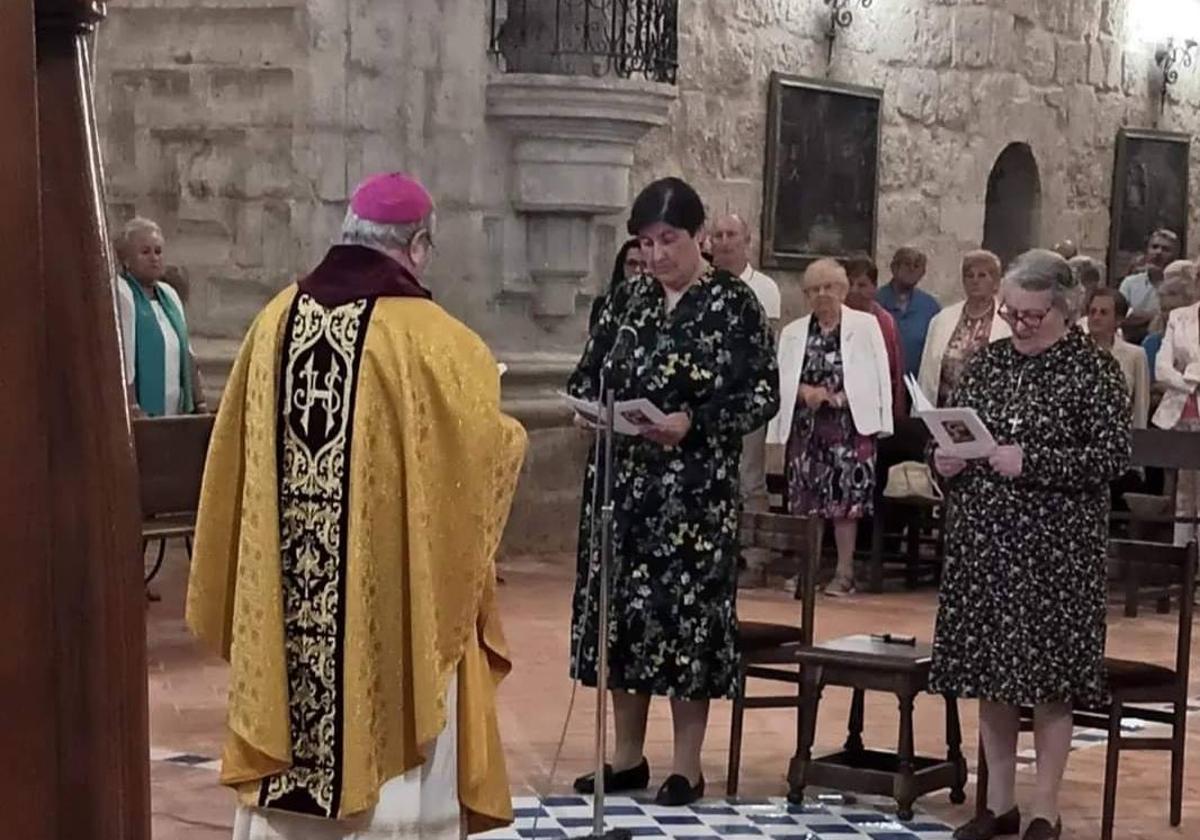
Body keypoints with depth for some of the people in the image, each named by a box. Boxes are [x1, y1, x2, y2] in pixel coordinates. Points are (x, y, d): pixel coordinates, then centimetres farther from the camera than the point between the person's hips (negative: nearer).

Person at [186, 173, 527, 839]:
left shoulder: (278, 320, 3)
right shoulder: (432, 339, -13)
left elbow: (239, 458, 10)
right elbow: (490, 449, -4)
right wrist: (508, 431, 17)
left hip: (284, 599, 5)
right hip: (394, 596, -5)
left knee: (291, 754, 14)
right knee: (396, 768, 5)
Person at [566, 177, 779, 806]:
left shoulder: (734, 303, -4)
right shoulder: (628, 299, 10)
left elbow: (762, 395, -8)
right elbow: (586, 373, 14)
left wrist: (694, 425, -20)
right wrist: (586, 408, -8)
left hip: (695, 488, -5)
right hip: (623, 480, 5)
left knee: (686, 608, -3)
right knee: (620, 605, 7)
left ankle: (687, 765, 8)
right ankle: (628, 755, 19)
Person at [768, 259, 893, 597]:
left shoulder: (866, 325, 4)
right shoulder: (793, 332, 14)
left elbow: (879, 377, -2)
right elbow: (780, 379, 7)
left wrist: (840, 397, -12)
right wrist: (804, 392, -12)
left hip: (849, 423, -3)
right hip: (805, 426, 3)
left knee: (845, 498, -5)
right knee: (805, 499, 2)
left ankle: (844, 572, 1)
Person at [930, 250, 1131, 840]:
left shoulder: (1095, 371, -5)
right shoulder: (987, 362, 10)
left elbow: (1112, 456, -12)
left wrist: (1032, 463, -21)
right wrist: (943, 460, -5)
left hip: (1055, 549, -5)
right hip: (984, 540, 5)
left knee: (1049, 676, 0)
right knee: (989, 669, 9)